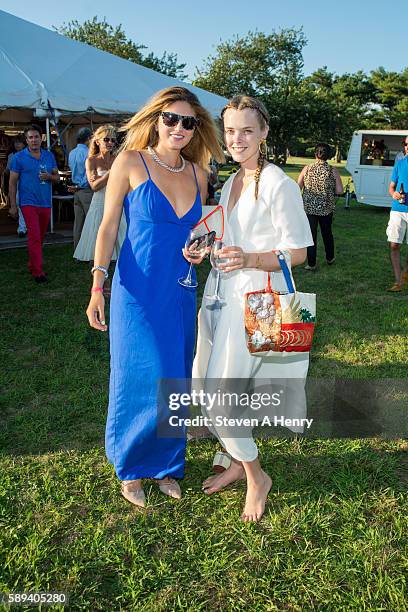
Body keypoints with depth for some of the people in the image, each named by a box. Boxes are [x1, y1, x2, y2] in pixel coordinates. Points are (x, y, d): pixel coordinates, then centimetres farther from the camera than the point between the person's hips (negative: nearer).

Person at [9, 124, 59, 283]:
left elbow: (57, 178, 14)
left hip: (46, 203, 4)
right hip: (29, 203, -4)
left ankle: (32, 265, 26)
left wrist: (49, 177, -10)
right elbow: (13, 182, -1)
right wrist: (13, 206, -5)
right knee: (34, 237, -11)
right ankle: (38, 272, -9)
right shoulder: (19, 157, -1)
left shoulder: (49, 156, 9)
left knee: (40, 237, 12)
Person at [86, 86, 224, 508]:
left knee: (175, 381, 11)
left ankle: (167, 465, 32)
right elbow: (108, 227, -4)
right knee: (139, 381, 3)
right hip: (138, 291, -4)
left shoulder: (196, 172, 8)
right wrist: (97, 285, -11)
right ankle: (130, 468, 28)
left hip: (180, 292, 5)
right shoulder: (130, 162, -5)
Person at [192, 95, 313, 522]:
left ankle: (256, 477, 19)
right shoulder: (231, 182, 13)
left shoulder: (278, 185, -12)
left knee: (220, 395, -6)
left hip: (255, 300, -8)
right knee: (204, 389, 12)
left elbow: (298, 252, -12)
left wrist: (250, 260, -27)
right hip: (221, 294, 8)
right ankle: (238, 462, 34)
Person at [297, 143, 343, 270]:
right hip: (326, 208, 1)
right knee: (327, 233, 20)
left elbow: (298, 187, -3)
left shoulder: (307, 169, -6)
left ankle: (311, 264, 6)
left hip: (309, 207, -1)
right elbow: (339, 191, -10)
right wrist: (329, 190, 8)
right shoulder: (333, 171, -7)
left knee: (311, 235, 6)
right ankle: (330, 258, 36)